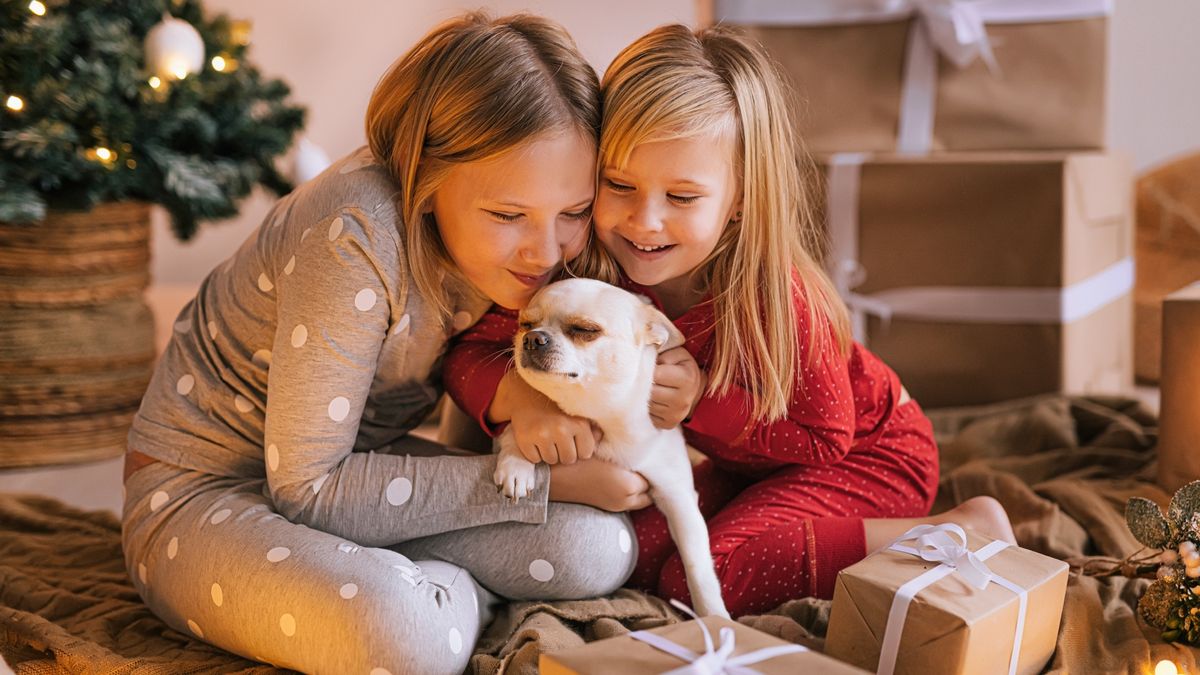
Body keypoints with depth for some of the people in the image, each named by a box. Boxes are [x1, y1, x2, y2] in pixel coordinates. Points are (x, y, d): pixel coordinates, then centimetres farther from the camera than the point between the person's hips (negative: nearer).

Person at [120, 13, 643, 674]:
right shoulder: (357, 239, -31)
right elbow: (306, 489, -26)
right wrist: (542, 478, -27)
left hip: (352, 466, 7)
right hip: (206, 494, -6)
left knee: (596, 547, -16)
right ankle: (447, 593, -6)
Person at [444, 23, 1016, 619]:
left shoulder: (781, 297, -34)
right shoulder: (586, 268, -22)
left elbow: (825, 441, -22)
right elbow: (469, 352, -19)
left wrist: (703, 402, -35)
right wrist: (520, 397, -42)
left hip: (867, 452, -7)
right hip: (754, 462, 7)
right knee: (638, 554, -10)